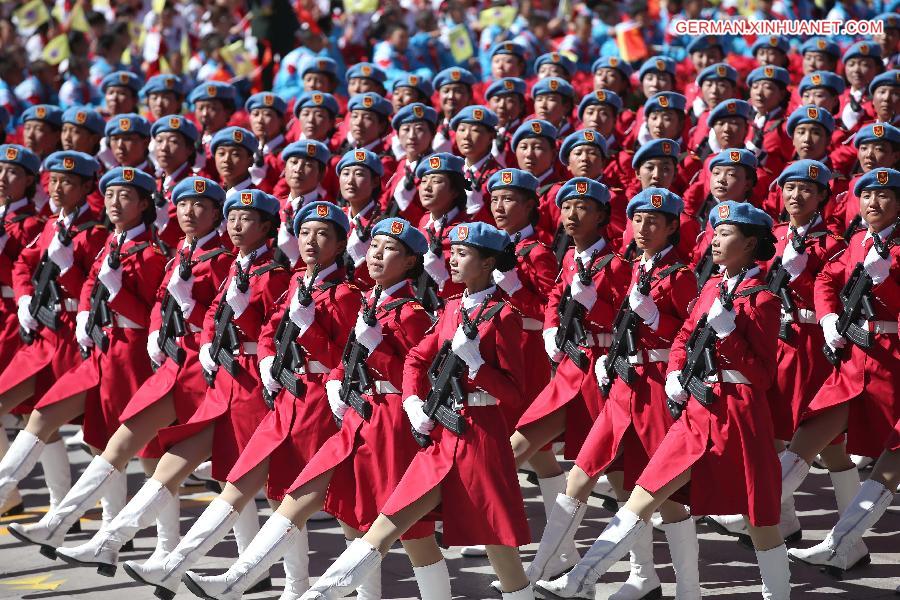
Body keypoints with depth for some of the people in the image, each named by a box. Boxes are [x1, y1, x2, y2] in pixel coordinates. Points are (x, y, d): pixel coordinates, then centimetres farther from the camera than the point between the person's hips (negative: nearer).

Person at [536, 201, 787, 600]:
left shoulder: (761, 299, -8)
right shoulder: (712, 289, 12)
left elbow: (762, 374, -12)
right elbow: (684, 336, 18)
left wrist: (728, 330, -20)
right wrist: (675, 373, 0)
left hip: (739, 412, -6)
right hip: (698, 408, 7)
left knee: (759, 515, 3)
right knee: (646, 492, 1)